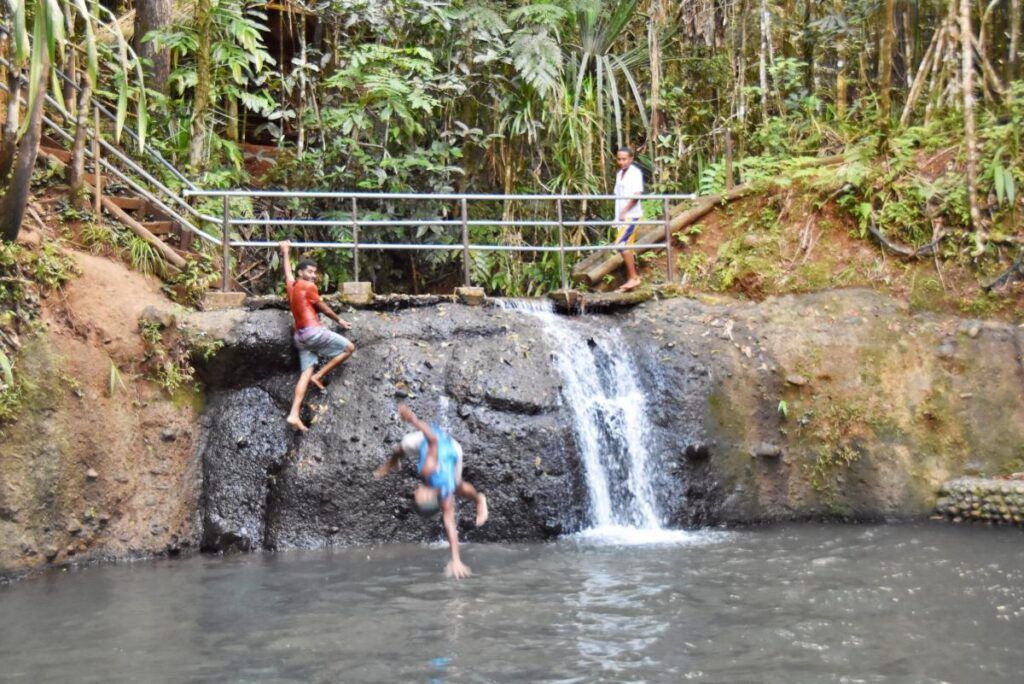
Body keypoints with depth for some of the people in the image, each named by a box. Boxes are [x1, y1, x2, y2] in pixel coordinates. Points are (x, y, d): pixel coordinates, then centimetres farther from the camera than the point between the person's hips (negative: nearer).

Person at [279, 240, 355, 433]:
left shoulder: (291, 286, 17)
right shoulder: (308, 286, -3)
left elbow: (287, 270, 36)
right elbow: (323, 308, 3)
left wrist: (285, 252, 52)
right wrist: (339, 320, 17)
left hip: (300, 336, 8)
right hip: (313, 331, -8)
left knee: (306, 373, -1)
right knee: (349, 348, 0)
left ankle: (294, 415, -16)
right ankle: (319, 376, -4)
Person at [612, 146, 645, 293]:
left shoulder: (635, 172, -8)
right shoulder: (619, 174, 16)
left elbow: (637, 194, -17)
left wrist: (624, 211, -18)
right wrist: (617, 216, 9)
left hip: (631, 215, -8)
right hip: (622, 216, 8)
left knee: (621, 244, -17)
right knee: (626, 246, 8)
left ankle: (633, 278, -13)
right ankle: (631, 280, 12)